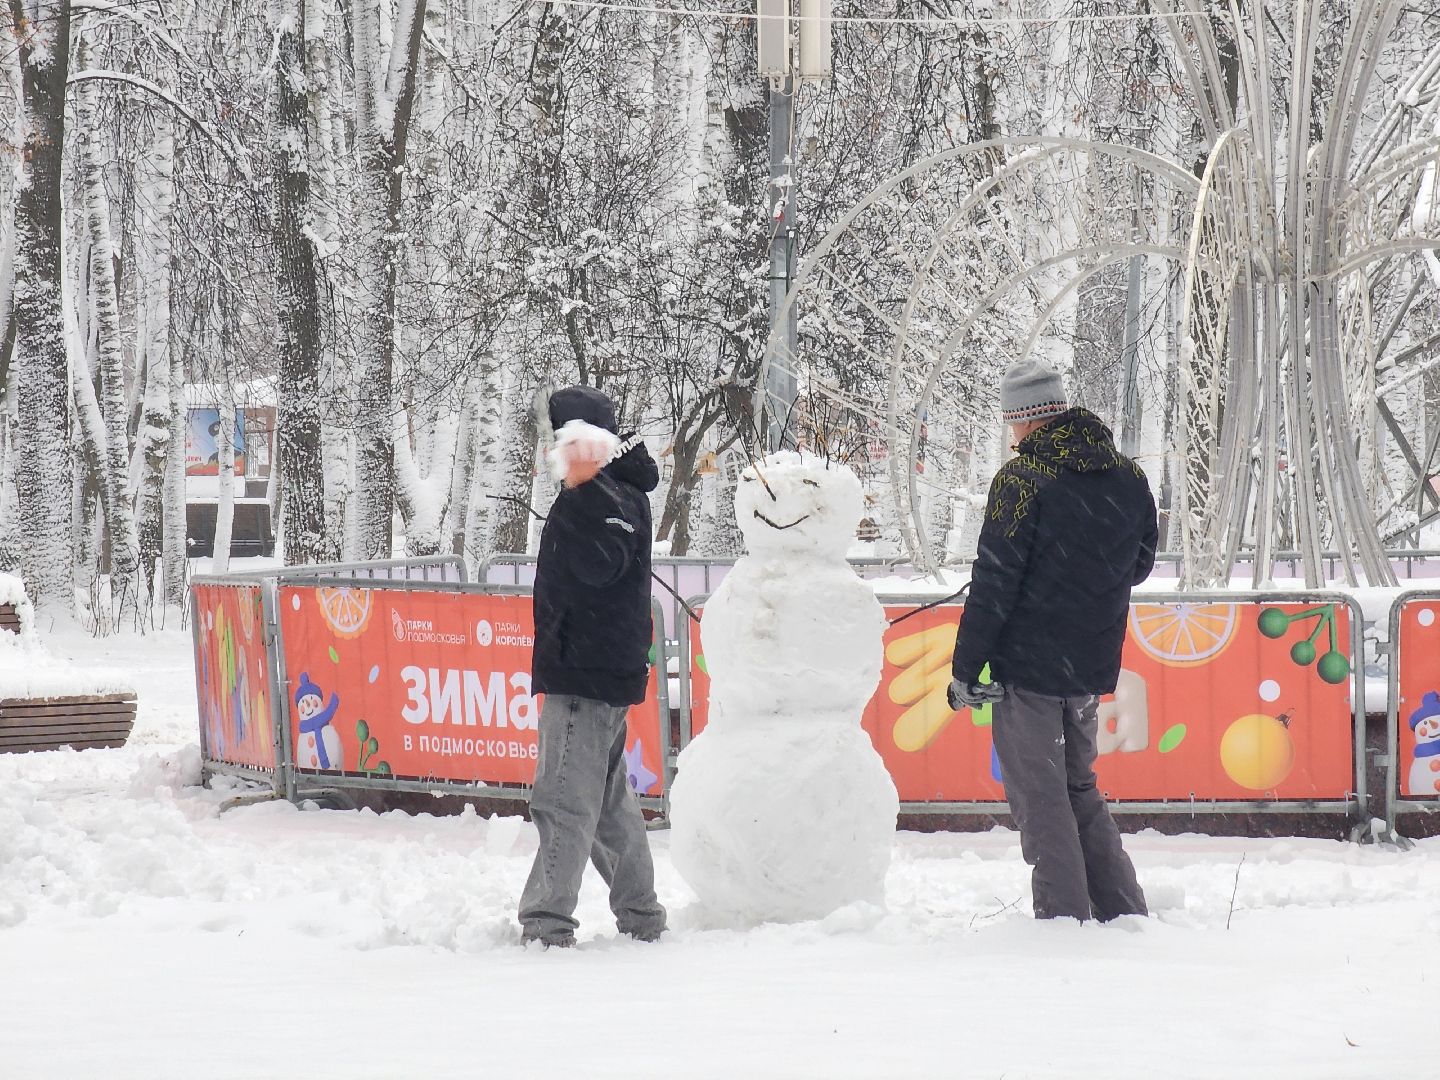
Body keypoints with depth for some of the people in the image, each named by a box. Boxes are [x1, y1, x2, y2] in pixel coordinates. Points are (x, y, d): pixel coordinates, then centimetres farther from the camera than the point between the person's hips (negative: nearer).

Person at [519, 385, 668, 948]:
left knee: (564, 800, -14)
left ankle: (547, 920, -18)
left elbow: (600, 565, -31)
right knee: (610, 801, 18)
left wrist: (578, 492, -36)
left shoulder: (609, 498, -14)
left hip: (587, 674, -11)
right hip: (594, 669, 11)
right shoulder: (598, 495, 18)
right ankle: (640, 917, 25)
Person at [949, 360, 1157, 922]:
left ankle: (1065, 914, -2)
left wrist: (966, 669, -9)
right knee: (1078, 788, 20)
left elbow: (993, 583, -14)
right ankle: (1124, 912, 19)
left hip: (1028, 664, -7)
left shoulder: (1024, 479, -14)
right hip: (1092, 664, 7)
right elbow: (1140, 563, 18)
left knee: (1039, 797, 0)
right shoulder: (1128, 478, 5)